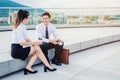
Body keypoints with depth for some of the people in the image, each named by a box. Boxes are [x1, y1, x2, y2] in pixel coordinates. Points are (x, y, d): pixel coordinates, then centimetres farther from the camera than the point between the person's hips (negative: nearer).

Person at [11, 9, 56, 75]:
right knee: (37, 49, -7)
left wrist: (34, 44, -7)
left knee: (37, 51, -3)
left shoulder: (23, 26, 11)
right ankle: (47, 66, 1)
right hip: (17, 50, -9)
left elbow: (27, 39, 9)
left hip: (20, 49, 9)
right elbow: (21, 43, -24)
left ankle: (28, 67, -7)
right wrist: (34, 43, -14)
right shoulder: (19, 27, -19)